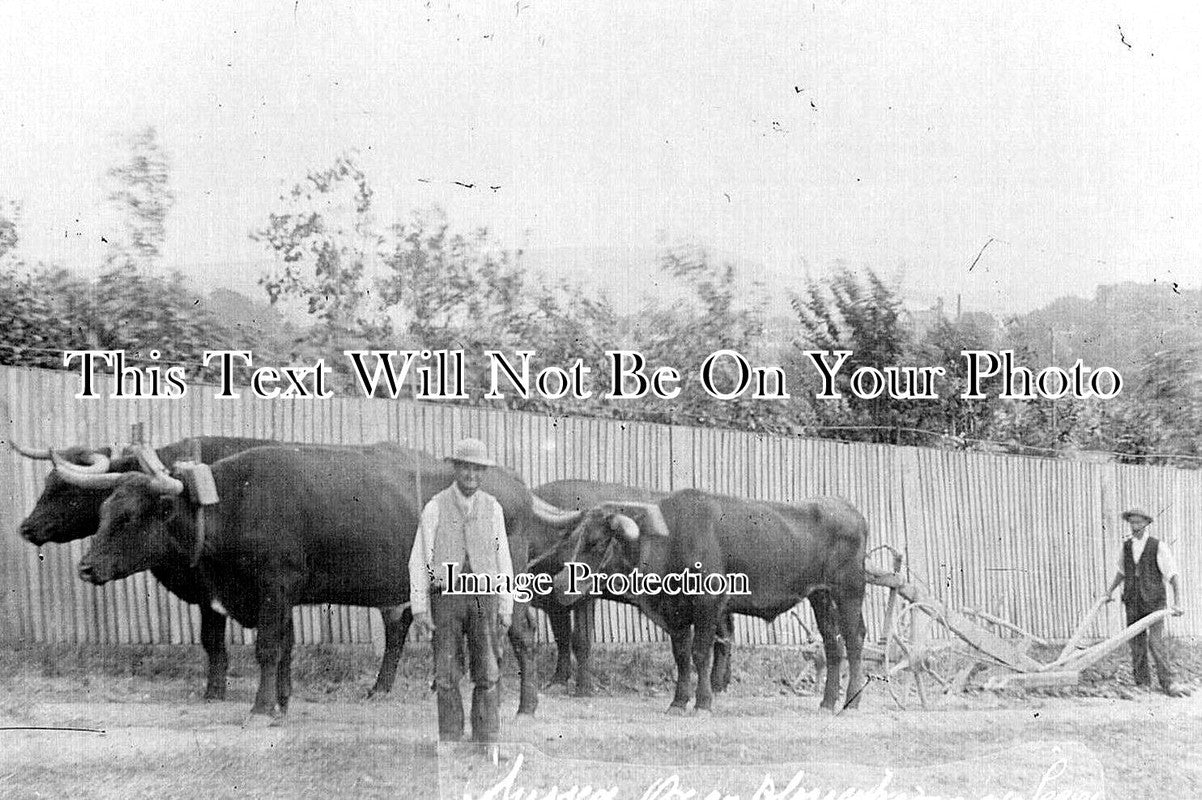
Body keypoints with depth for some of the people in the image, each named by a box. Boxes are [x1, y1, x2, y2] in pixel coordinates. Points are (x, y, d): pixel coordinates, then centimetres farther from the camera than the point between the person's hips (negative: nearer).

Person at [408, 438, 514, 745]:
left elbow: (503, 560, 7)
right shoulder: (435, 507, -3)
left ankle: (487, 744, 2)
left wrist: (506, 608, 2)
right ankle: (451, 744, 7)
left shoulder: (492, 508, 5)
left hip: (483, 599, 2)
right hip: (446, 597, -2)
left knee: (488, 675, -3)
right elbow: (419, 560, -2)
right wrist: (419, 608, -8)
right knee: (447, 675, -1)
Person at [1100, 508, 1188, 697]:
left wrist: (1177, 603, -15)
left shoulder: (1158, 547, -6)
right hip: (1133, 603, 4)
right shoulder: (1126, 547, 8)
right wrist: (1109, 591, 22)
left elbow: (1173, 576, -7)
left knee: (1155, 642, -14)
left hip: (1154, 603, -4)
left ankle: (1168, 683, -7)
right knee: (1136, 643, 4)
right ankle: (1142, 684, 13)